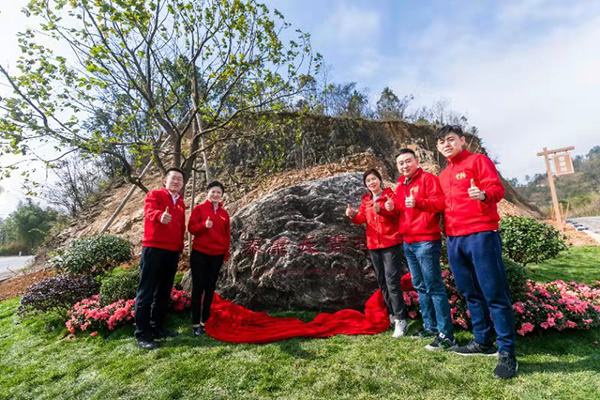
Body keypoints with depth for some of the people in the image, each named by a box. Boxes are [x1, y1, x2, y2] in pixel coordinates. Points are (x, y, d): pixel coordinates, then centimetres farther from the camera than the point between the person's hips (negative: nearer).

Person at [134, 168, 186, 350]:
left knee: (164, 292, 13)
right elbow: (150, 212, -22)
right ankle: (142, 334, 6)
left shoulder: (181, 203, 18)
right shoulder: (154, 195, -1)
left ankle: (157, 328, 25)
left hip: (173, 252, 7)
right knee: (146, 292, -1)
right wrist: (160, 216, -44)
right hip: (153, 249, -7)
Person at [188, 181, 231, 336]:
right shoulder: (199, 209, -1)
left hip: (217, 255, 4)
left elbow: (227, 234, 11)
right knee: (198, 287, 2)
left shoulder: (224, 213, 9)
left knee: (210, 288, 9)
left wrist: (226, 253, 8)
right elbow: (191, 227, -7)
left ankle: (205, 321, 21)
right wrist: (204, 225, -25)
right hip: (199, 254, -3)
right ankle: (196, 323, 12)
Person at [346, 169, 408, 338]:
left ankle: (400, 320, -3)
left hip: (391, 243, -6)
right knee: (382, 282, 12)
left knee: (392, 280, -11)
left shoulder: (390, 194, -1)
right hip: (373, 244, 6)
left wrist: (381, 209, -34)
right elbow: (362, 218, 0)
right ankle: (392, 314, 25)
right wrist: (353, 215, -21)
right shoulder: (366, 200, 14)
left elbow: (397, 214, -16)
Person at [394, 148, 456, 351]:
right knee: (420, 287, 15)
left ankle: (446, 335, 4)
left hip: (426, 241, -8)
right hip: (408, 242, 8)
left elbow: (440, 202, -14)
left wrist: (418, 202, -28)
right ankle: (430, 326, 27)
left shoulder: (428, 178, -4)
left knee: (434, 287, -5)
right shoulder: (400, 186, 18)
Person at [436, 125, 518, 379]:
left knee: (494, 293, -3)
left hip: (481, 234, -6)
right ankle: (482, 342, 25)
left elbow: (497, 188, -11)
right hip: (454, 239, 7)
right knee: (471, 293, 13)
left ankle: (507, 352, 9)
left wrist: (484, 194, -30)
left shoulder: (478, 160, 1)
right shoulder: (443, 175, 19)